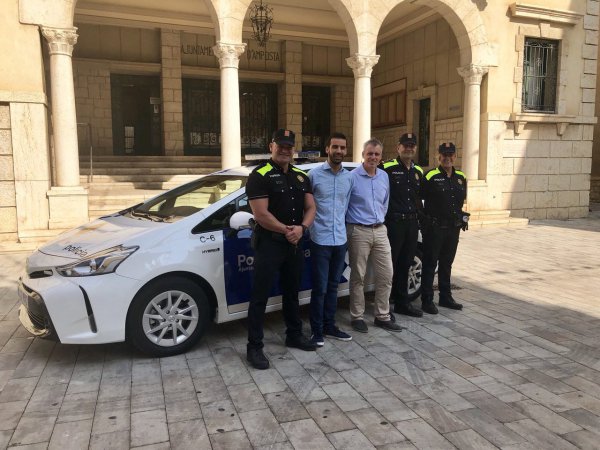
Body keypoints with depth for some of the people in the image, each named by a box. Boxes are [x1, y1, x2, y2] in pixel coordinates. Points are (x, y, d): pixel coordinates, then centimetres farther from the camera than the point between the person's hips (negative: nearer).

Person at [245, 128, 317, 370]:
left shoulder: (301, 176, 11)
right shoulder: (260, 176, -10)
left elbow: (310, 208, 7)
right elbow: (261, 215, -18)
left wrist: (301, 228, -12)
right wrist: (286, 231, -12)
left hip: (295, 243, 7)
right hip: (269, 243, -7)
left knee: (292, 292, 19)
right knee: (260, 296, -2)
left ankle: (294, 335, 34)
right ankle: (254, 347, 6)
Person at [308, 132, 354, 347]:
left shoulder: (349, 177, 8)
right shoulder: (314, 174, -6)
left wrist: (341, 226, 12)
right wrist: (308, 227, -2)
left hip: (340, 239, 5)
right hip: (320, 239, -5)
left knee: (333, 286, 14)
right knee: (320, 288, 0)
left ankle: (329, 326, 26)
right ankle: (317, 330, 14)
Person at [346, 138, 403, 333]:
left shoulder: (384, 177, 10)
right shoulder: (352, 177, -9)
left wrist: (380, 218, 16)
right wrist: (352, 222, 1)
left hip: (380, 231, 6)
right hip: (359, 232, -6)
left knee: (386, 275, 6)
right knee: (358, 277, 2)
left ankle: (382, 316, 19)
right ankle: (357, 317, 15)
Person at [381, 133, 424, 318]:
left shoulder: (418, 171, 15)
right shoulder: (387, 168, -8)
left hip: (412, 223, 7)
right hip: (393, 223, -7)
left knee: (405, 264, 15)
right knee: (389, 264, 0)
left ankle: (402, 302, 27)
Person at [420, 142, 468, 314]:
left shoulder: (461, 177, 10)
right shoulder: (430, 176, -9)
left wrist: (460, 217, 13)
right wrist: (427, 217, -6)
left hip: (453, 228, 6)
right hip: (434, 228, -6)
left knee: (446, 263, 16)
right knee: (430, 264, 0)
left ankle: (445, 297, 28)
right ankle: (427, 300, 7)